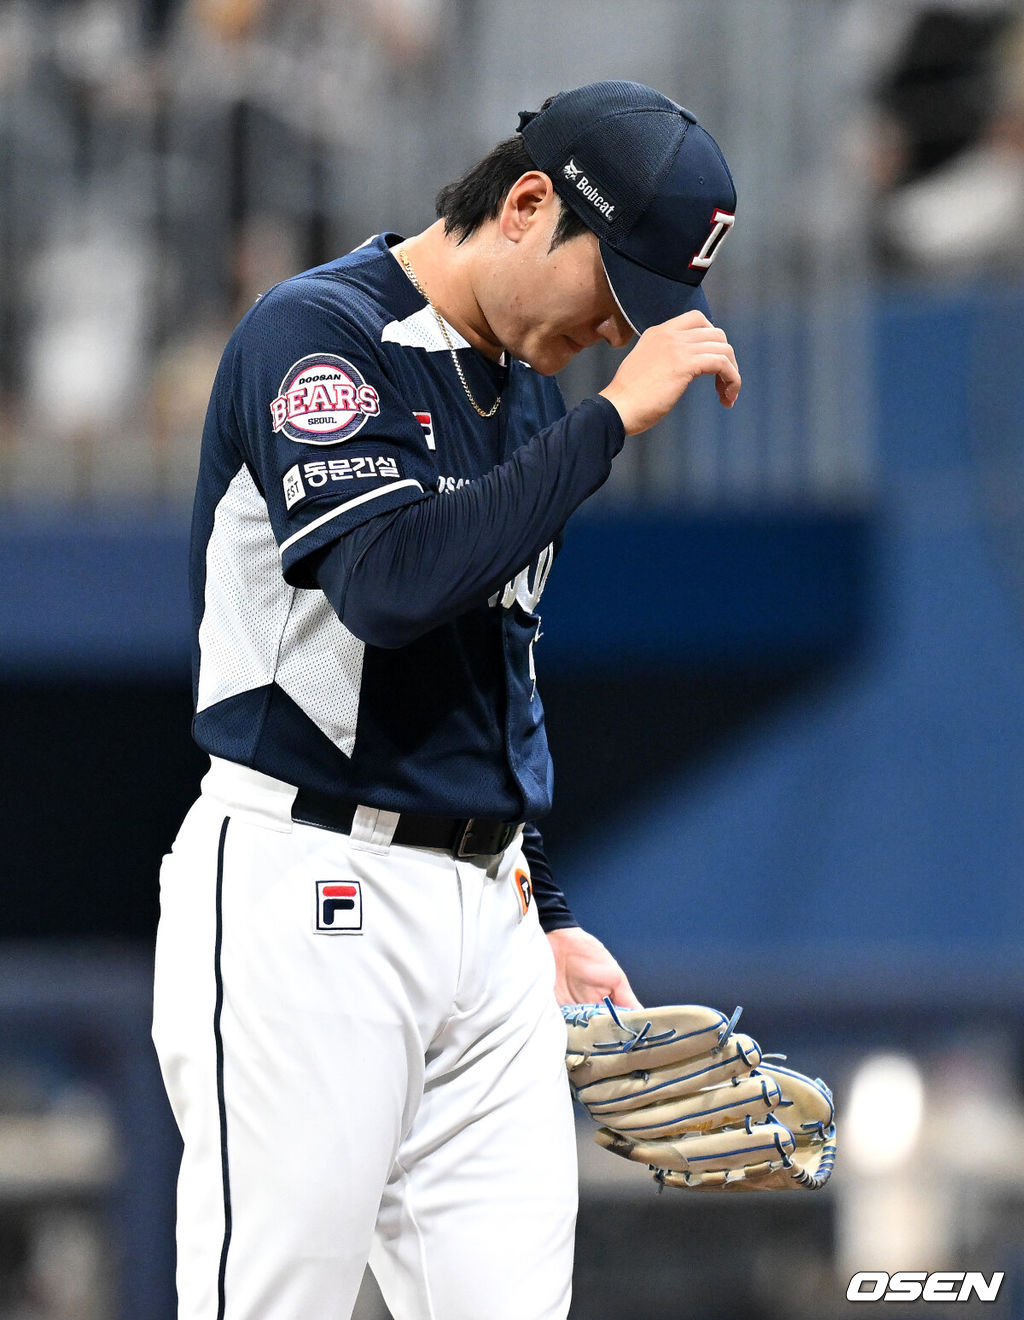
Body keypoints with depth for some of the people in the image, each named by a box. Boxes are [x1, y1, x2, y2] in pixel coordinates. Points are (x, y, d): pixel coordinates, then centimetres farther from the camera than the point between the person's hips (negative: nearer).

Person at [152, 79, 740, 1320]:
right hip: (304, 898, -8)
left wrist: (547, 917, 21)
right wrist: (613, 417, -19)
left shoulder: (531, 394, 17)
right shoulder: (316, 331, -9)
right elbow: (387, 584, -25)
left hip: (486, 906, 8)